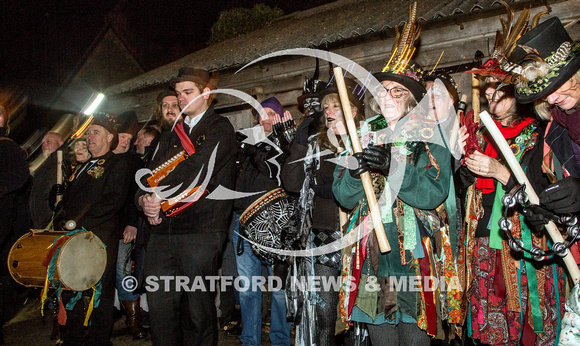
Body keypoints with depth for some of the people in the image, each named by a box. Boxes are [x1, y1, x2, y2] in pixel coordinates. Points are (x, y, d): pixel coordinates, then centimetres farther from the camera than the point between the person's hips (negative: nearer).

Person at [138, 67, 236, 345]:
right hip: (162, 230, 6)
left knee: (200, 308, 2)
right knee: (159, 305, 6)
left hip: (200, 230, -5)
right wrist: (145, 200, -7)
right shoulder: (170, 136, 23)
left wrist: (163, 200, -8)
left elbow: (200, 173, -10)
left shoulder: (220, 129, 3)